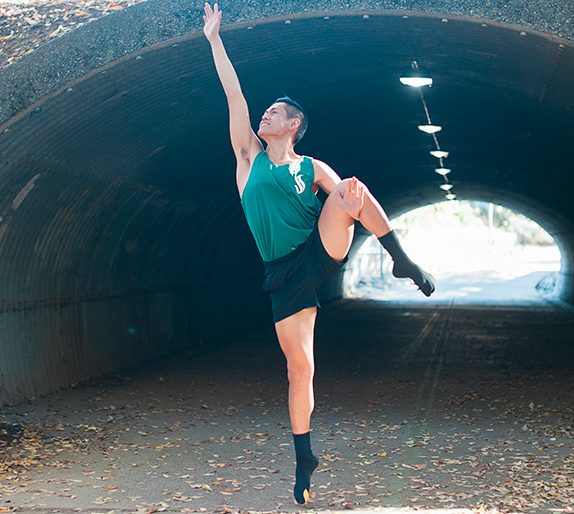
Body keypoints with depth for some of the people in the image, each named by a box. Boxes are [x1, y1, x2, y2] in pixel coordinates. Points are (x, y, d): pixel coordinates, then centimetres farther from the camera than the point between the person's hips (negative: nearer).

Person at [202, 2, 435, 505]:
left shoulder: (312, 169, 8)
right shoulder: (250, 156, 11)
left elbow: (349, 198, -2)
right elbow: (234, 95, 8)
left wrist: (352, 198, -28)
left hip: (320, 252, -1)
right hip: (284, 275, 1)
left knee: (355, 186, -25)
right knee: (299, 368, -2)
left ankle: (403, 261, -20)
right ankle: (305, 457, 13)